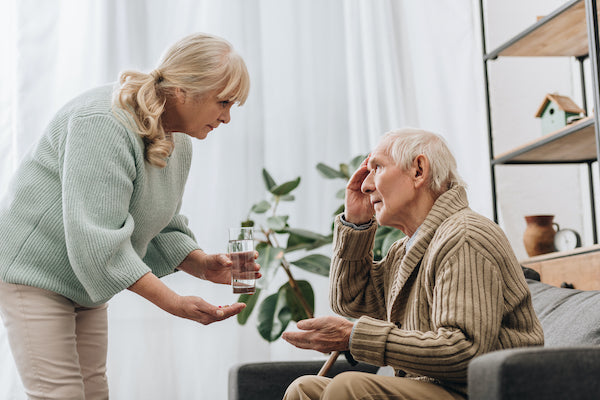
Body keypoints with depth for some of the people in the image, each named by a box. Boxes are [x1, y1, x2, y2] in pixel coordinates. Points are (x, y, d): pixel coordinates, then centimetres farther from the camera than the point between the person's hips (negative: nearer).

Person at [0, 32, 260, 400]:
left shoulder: (178, 141, 3)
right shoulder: (105, 124, -27)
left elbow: (160, 230, 11)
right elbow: (95, 236, -33)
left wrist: (203, 265, -9)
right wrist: (173, 302, -34)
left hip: (86, 286, 9)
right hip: (32, 270, -9)